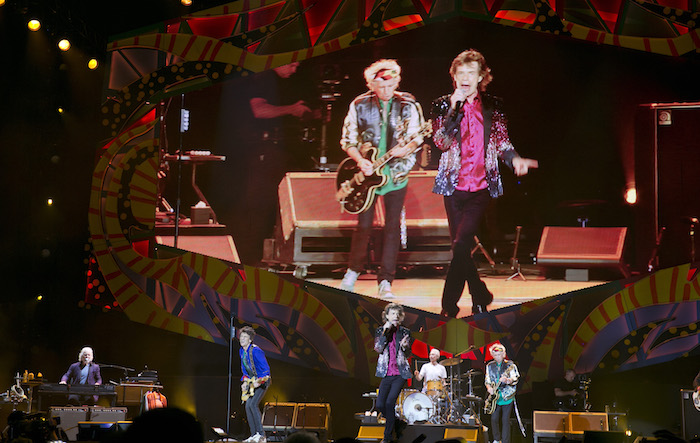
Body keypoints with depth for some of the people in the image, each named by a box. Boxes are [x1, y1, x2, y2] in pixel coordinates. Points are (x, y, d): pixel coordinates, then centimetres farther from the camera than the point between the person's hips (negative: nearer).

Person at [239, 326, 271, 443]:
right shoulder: (241, 351, 5)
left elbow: (266, 369, -22)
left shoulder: (255, 351, -22)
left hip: (262, 381, -8)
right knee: (248, 406, 1)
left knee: (253, 404, -21)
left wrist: (259, 382, -32)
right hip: (252, 381, 8)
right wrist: (245, 381, 9)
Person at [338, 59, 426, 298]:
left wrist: (406, 148, -21)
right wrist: (360, 161, -13)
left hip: (396, 173, 0)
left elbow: (417, 135, 1)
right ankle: (353, 271, 24)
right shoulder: (359, 105, -1)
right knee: (363, 225, 2)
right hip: (368, 172, 0)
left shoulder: (409, 105, -1)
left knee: (392, 228, -1)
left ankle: (385, 282, 4)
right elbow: (347, 139, 3)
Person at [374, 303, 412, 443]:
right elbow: (378, 348, -9)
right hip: (386, 373, 3)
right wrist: (385, 332, -16)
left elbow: (408, 354, 4)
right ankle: (397, 423, 24)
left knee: (389, 402, -16)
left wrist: (404, 346, -18)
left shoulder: (404, 332, 4)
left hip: (400, 373, -2)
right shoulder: (380, 330, 6)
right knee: (380, 405, -4)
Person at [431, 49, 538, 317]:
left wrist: (514, 159, -10)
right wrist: (454, 108, -14)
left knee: (462, 243, -15)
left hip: (481, 186, -1)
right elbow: (441, 142, -7)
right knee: (460, 246, 5)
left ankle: (449, 304, -7)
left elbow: (502, 142, 11)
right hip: (454, 185, 1)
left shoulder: (492, 106, 8)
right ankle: (480, 297, 22)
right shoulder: (443, 105, 5)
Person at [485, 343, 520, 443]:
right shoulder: (490, 366, 8)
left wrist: (507, 380, -32)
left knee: (505, 420, -4)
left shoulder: (510, 365, -4)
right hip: (495, 397, 4)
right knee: (494, 419, 5)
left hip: (507, 396, -4)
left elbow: (515, 380, -12)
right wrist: (489, 387, -6)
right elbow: (487, 380, 15)